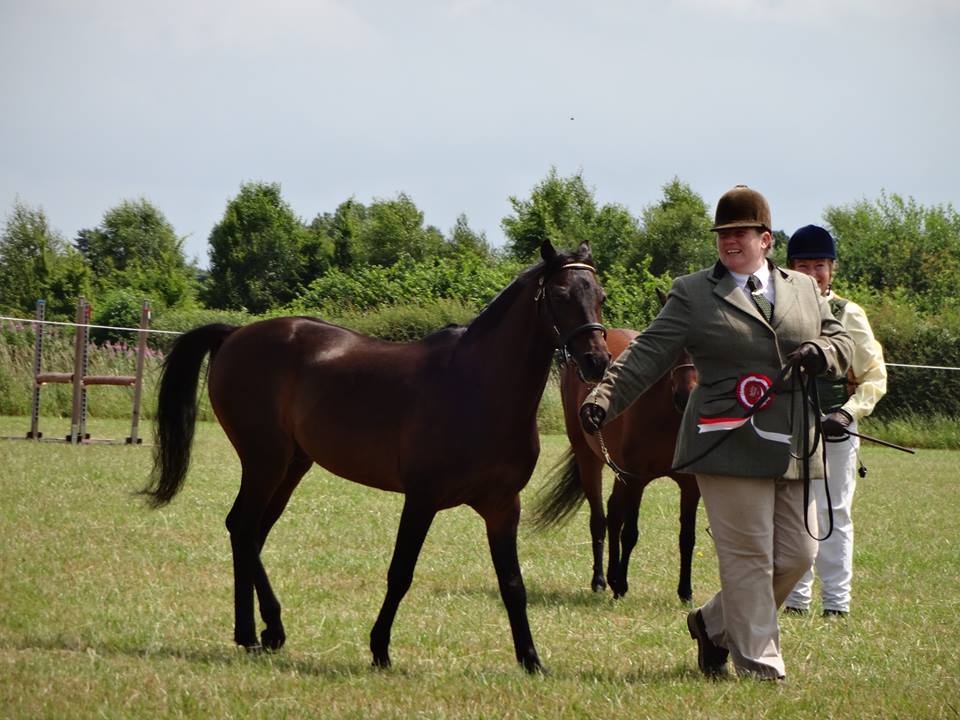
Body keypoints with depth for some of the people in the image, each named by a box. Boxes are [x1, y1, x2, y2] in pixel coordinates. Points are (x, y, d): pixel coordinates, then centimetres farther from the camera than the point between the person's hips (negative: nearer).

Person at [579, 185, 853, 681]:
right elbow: (648, 355, -3)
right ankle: (759, 667, 0)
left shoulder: (804, 290, 16)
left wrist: (823, 353, -6)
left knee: (797, 554, 7)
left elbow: (841, 341, 19)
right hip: (729, 447, -5)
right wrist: (605, 396, -17)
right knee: (748, 557, -6)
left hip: (795, 449, 5)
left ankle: (714, 623, 26)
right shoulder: (693, 294, 3)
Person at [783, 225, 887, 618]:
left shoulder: (848, 316, 0)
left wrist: (847, 413, -14)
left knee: (833, 514, -1)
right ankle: (795, 599, 14)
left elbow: (874, 378, 0)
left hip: (834, 434, -3)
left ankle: (836, 601, 4)